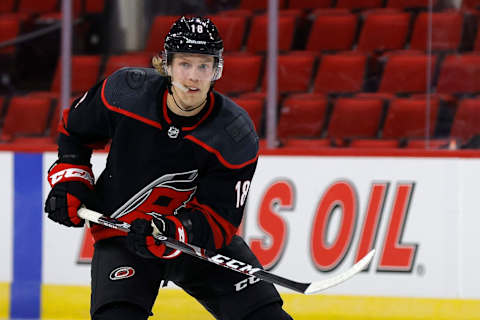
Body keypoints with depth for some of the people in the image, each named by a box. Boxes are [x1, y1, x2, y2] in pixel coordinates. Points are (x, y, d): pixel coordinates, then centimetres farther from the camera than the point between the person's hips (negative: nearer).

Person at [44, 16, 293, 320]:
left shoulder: (237, 137, -20)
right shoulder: (125, 91, -16)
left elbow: (218, 222, -21)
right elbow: (76, 127, 7)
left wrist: (170, 233, -38)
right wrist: (70, 179, -3)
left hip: (198, 237, 1)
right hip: (122, 234, -1)